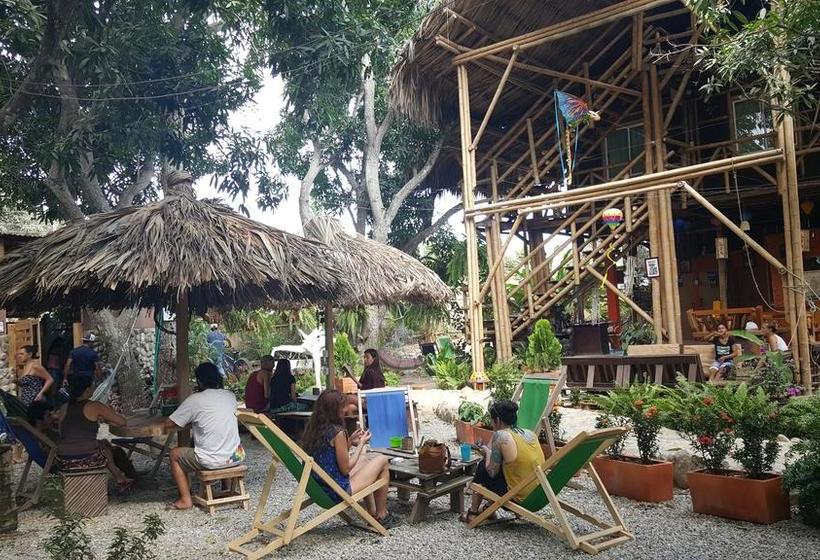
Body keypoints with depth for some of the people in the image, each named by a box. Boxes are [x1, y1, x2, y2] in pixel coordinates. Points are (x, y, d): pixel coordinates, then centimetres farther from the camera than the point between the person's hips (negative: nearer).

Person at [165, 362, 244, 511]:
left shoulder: (194, 400, -9)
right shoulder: (230, 396, 6)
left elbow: (169, 423, 0)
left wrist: (189, 421, 18)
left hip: (212, 461, -5)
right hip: (236, 457, 5)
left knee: (175, 454, 19)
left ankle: (185, 500, 15)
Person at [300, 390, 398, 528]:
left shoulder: (312, 428, 2)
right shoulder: (337, 432, -21)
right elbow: (345, 468, -14)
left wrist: (350, 442, 10)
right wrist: (361, 443, -3)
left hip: (318, 489, 8)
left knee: (363, 459, 28)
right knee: (382, 461, 6)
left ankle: (372, 513, 33)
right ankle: (382, 516, 19)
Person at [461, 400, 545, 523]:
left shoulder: (500, 436, -14)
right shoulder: (530, 434, 5)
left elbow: (492, 472, -8)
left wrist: (488, 453, 10)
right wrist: (492, 452, 24)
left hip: (520, 498, -7)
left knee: (483, 467, 14)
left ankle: (473, 512, 25)